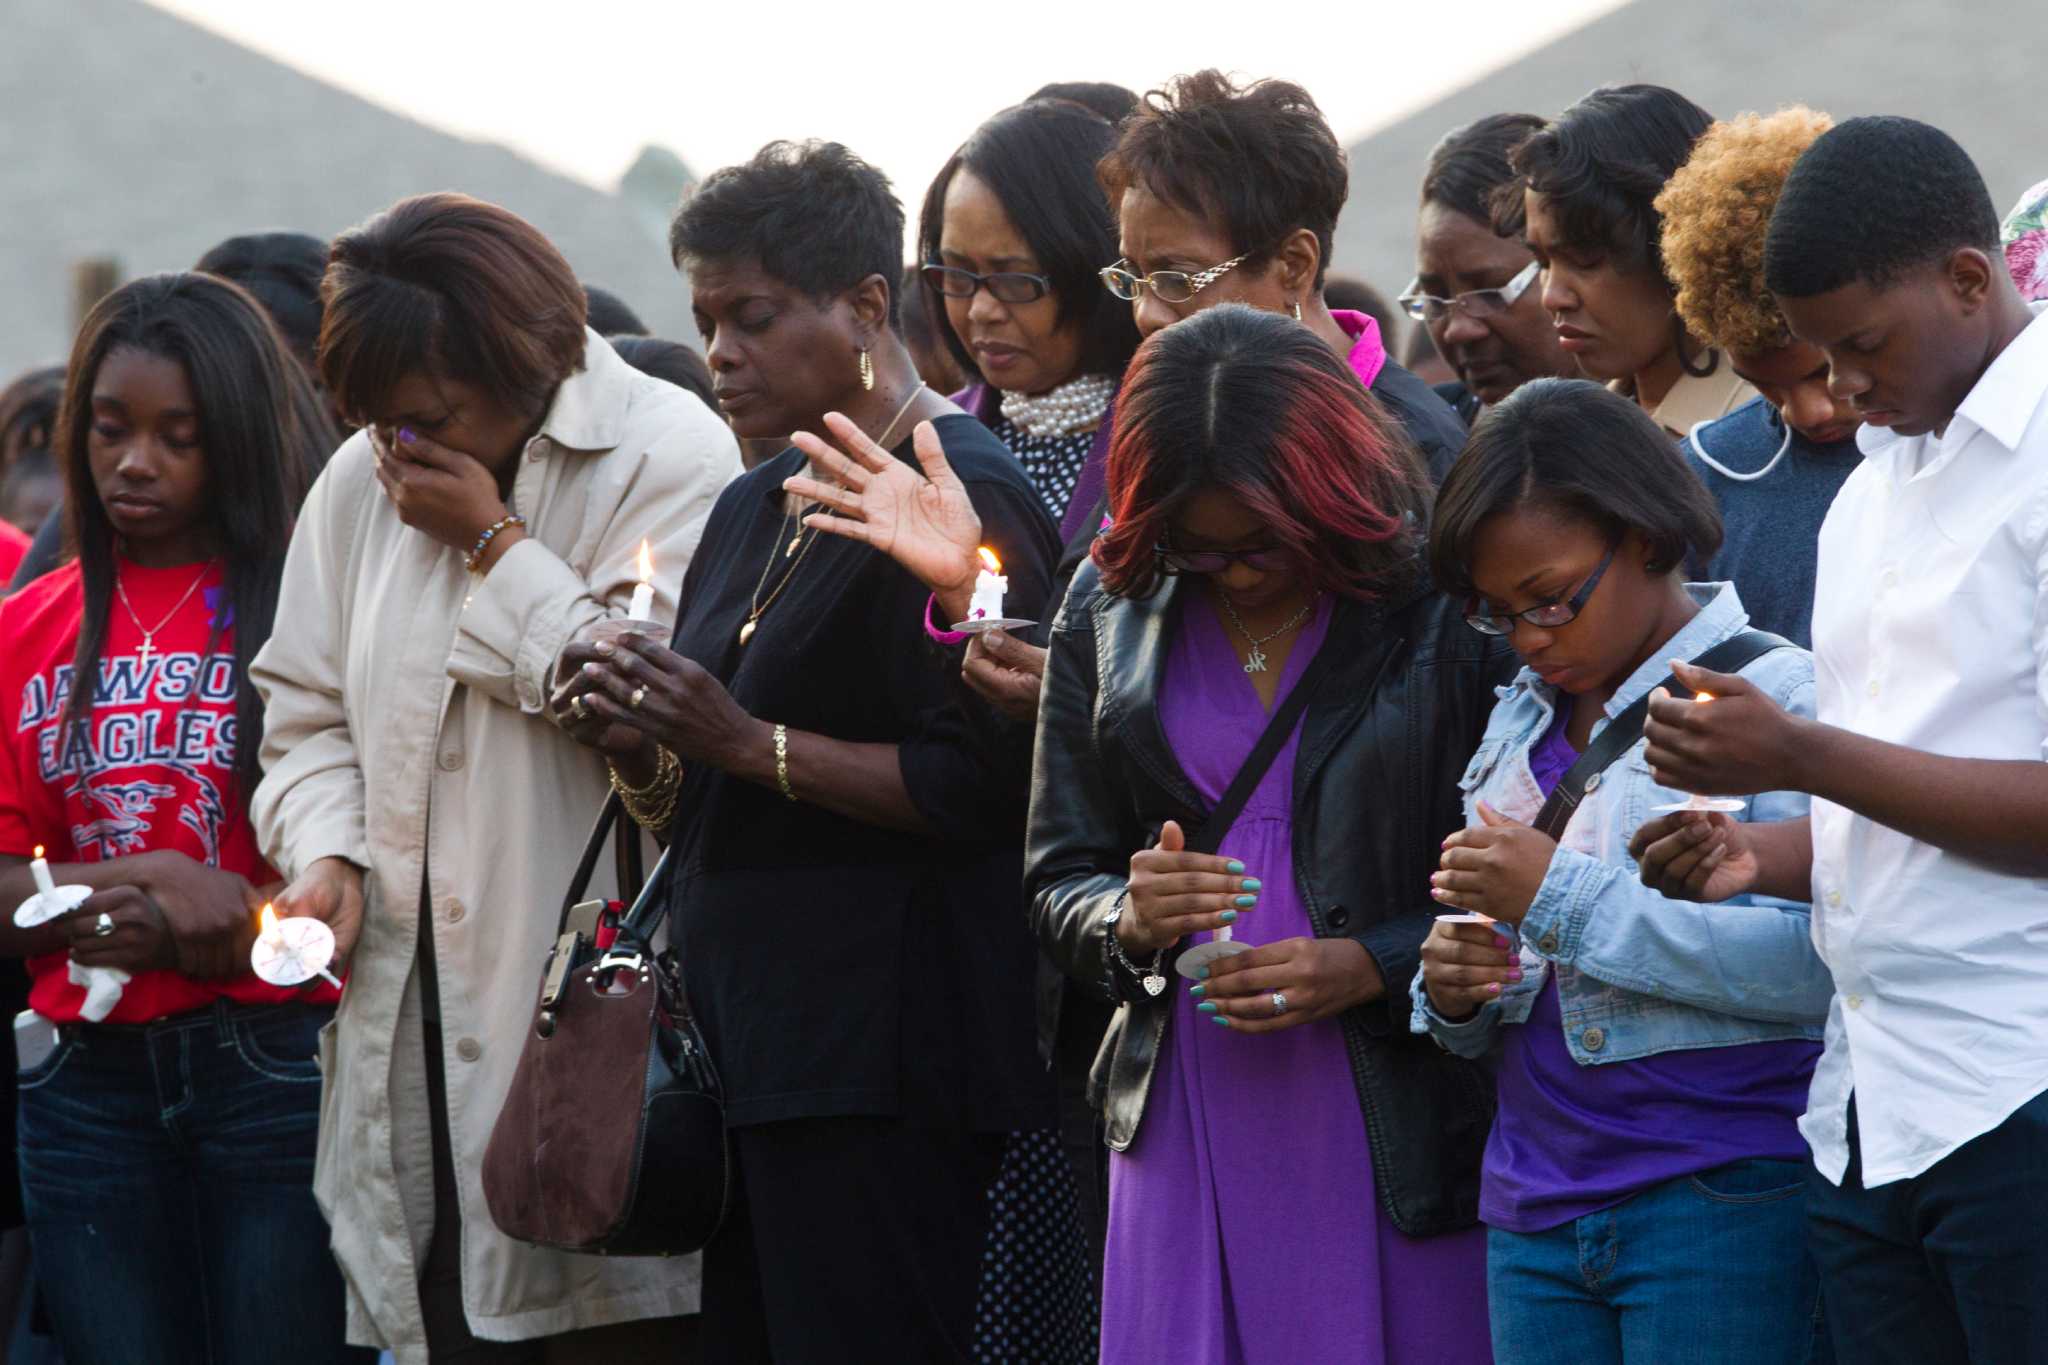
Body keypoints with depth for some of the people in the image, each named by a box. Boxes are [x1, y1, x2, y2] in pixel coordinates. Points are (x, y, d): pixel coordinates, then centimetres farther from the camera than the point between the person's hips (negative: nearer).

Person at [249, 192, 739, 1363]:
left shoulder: (671, 456, -5)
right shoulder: (361, 481, 13)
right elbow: (311, 712, 20)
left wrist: (496, 545, -9)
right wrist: (327, 854, 1)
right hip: (413, 1007, 5)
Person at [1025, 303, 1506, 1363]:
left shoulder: (1447, 605, -5)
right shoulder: (1110, 611, 7)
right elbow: (1056, 884, 11)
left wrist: (1365, 968, -17)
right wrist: (1132, 922, -11)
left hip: (1398, 1119, -3)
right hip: (1188, 1110, 3)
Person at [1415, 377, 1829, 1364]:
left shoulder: (1776, 694, -5)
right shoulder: (1522, 722, 17)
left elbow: (1815, 961, -19)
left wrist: (1562, 897, -19)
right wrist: (1453, 995, 1)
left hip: (1721, 1199, -6)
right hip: (1534, 1205, 6)